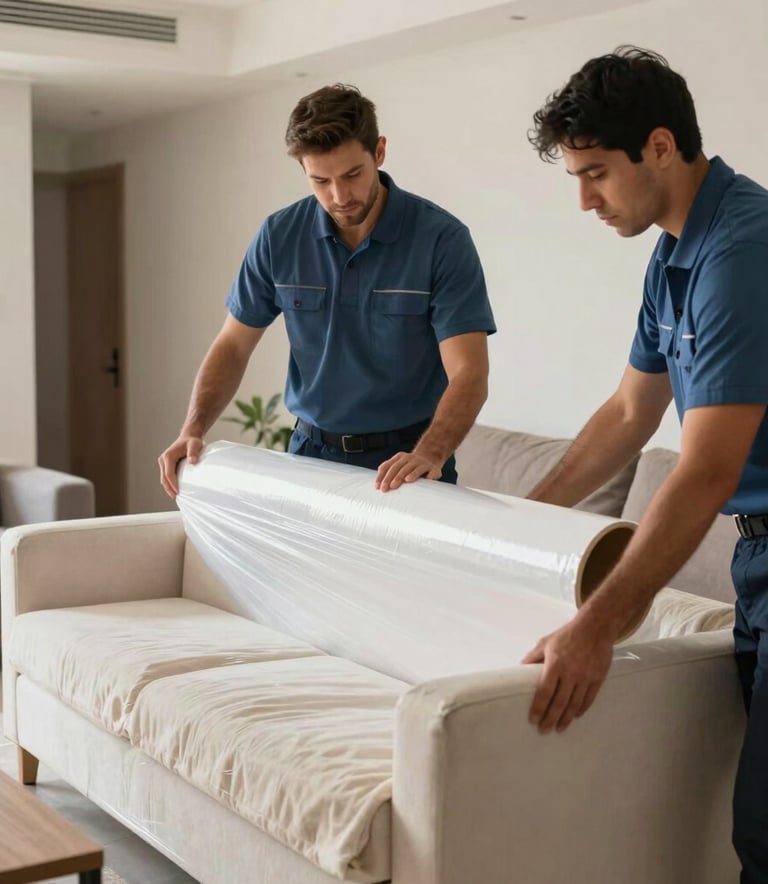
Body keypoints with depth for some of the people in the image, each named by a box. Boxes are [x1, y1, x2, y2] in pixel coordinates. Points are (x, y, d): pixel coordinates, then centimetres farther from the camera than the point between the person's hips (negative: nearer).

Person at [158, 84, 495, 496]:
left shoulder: (442, 238, -16)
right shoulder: (280, 236, -5)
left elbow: (468, 373, -21)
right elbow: (234, 344, 3)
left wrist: (429, 454, -39)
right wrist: (193, 430, -12)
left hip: (408, 461, -3)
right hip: (311, 454, 3)